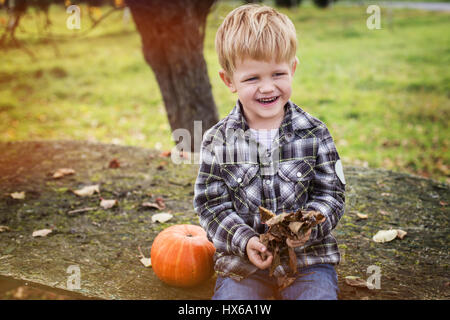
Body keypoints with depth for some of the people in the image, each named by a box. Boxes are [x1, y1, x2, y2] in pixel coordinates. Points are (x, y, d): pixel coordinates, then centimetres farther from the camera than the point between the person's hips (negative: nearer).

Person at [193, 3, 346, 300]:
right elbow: (211, 204, -2)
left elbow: (331, 194, 0)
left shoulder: (315, 134, -2)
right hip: (242, 259, 1)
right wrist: (244, 240, -17)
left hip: (309, 257, 0)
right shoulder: (218, 140, -3)